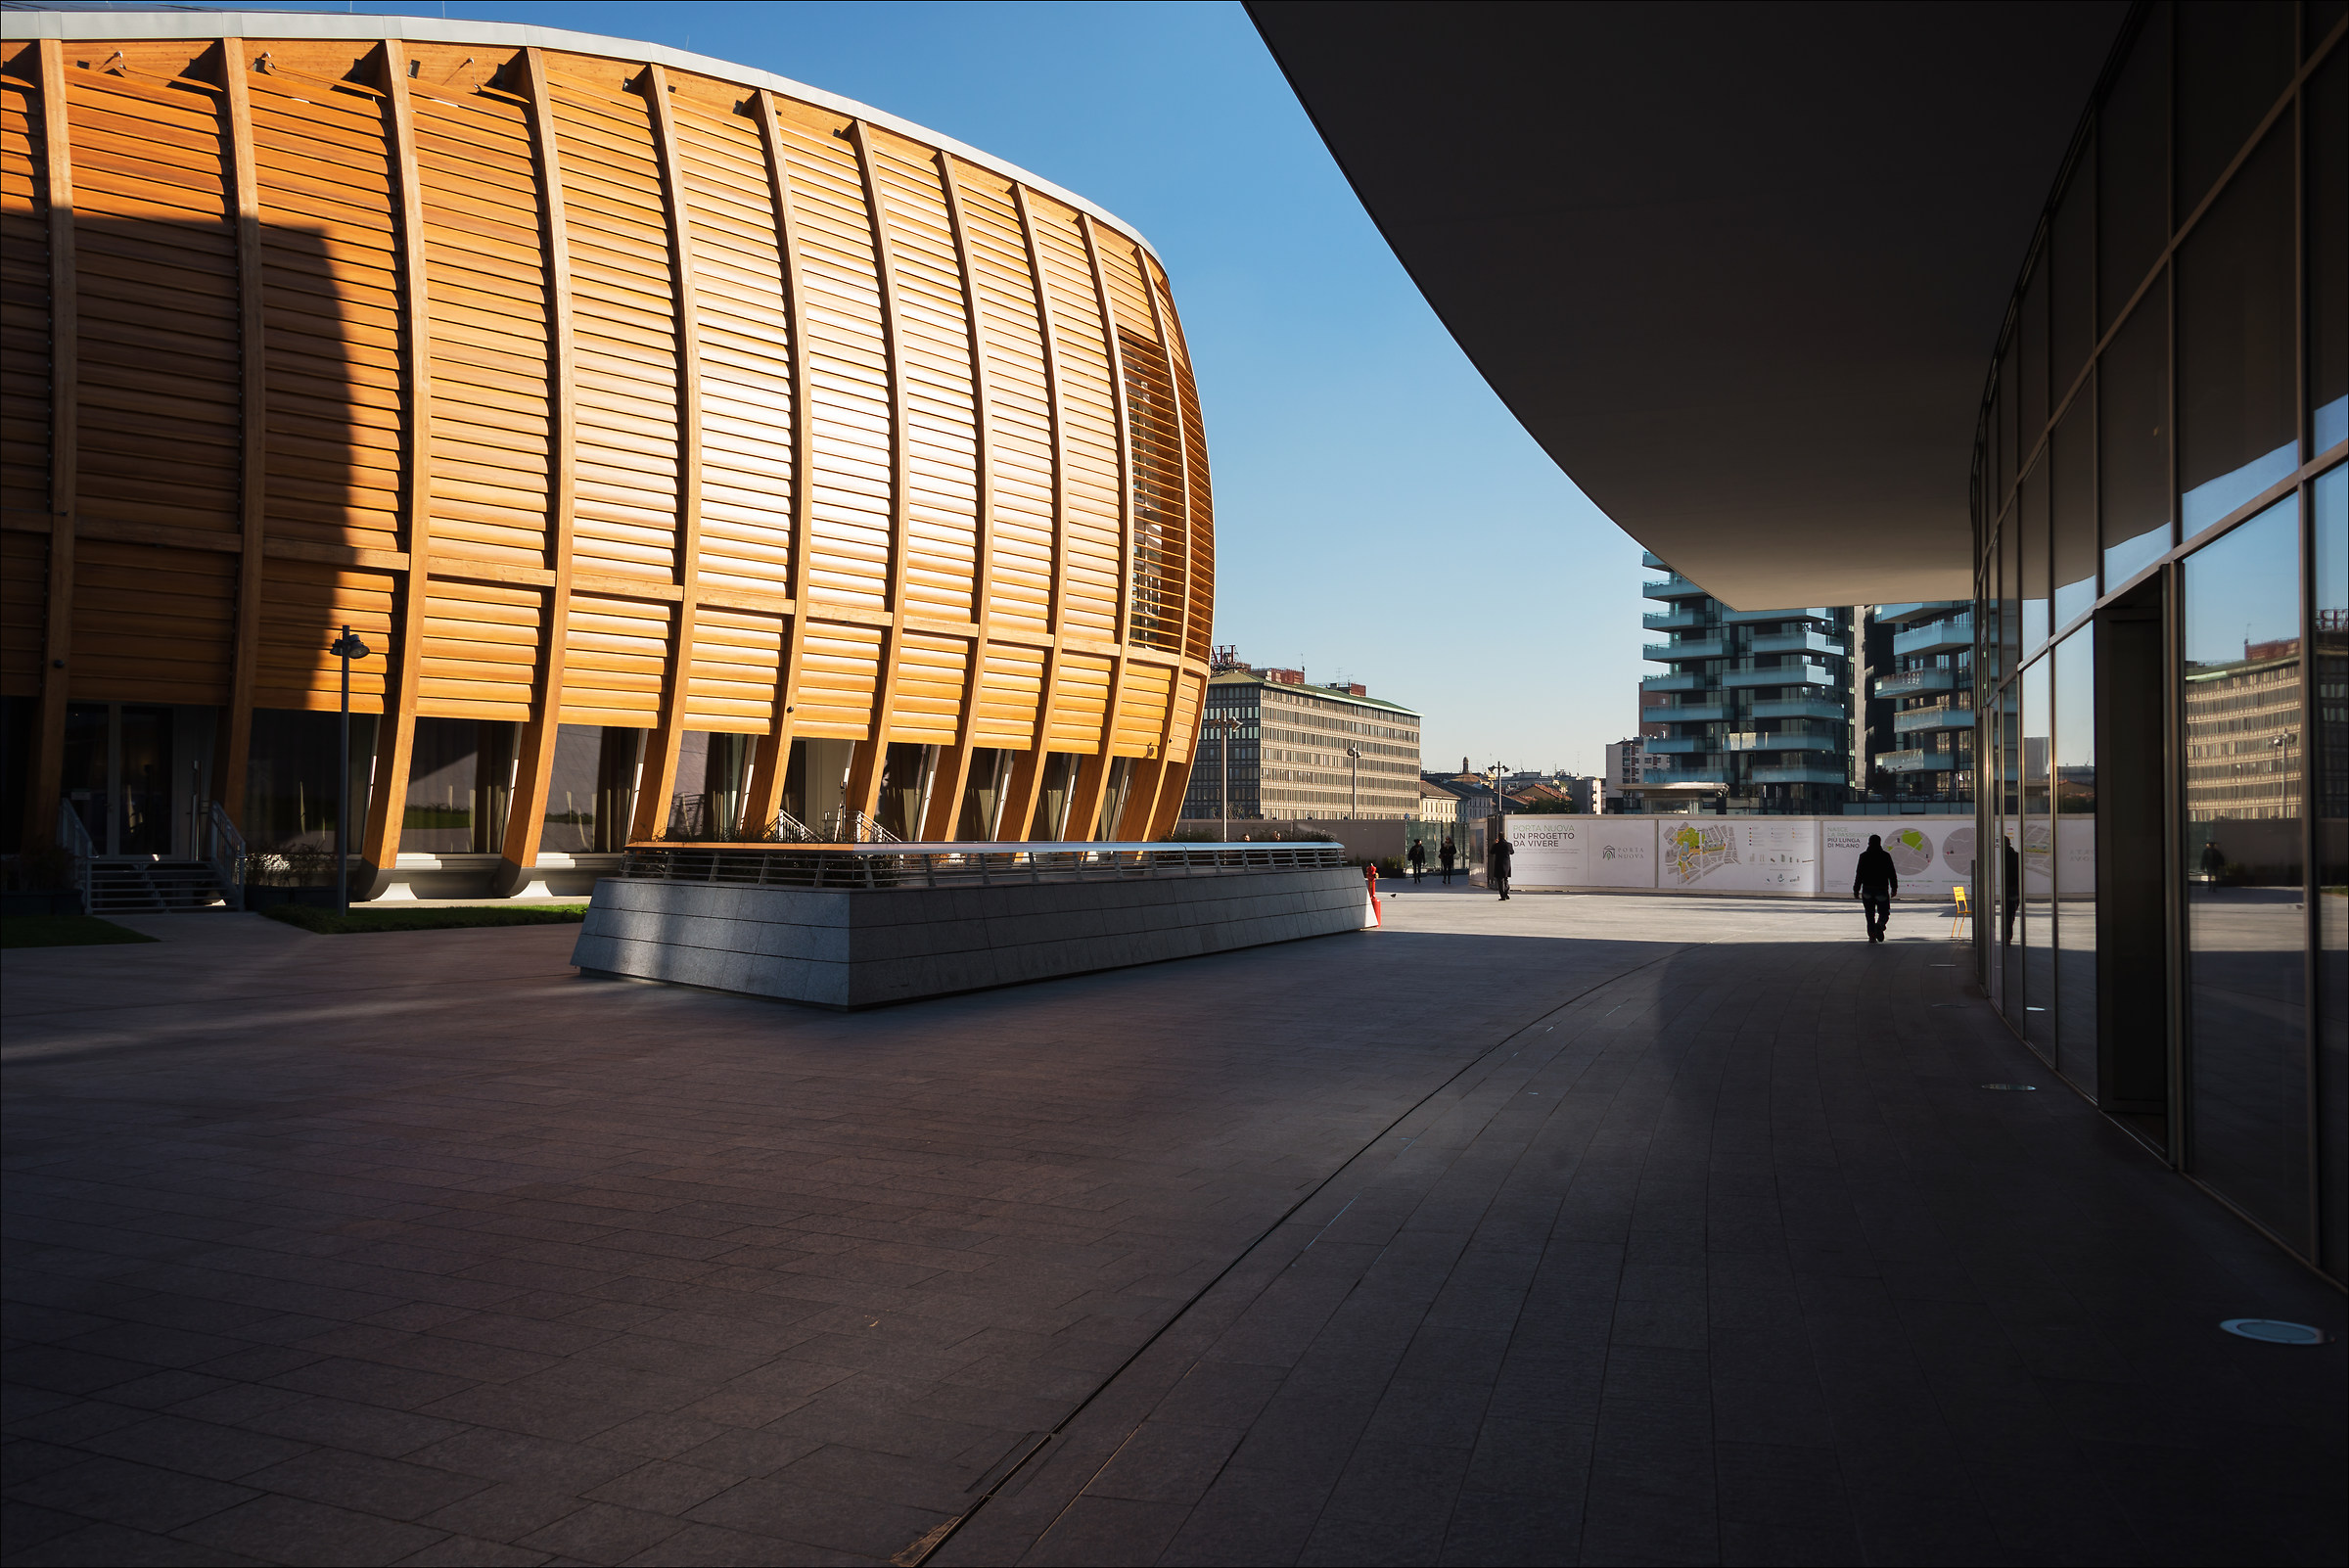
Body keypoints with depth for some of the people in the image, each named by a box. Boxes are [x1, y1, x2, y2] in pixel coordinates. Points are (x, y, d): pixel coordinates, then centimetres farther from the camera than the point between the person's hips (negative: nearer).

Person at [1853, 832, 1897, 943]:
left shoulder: (1863, 856, 0)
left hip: (1867, 889, 1)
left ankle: (1872, 935, 1)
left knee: (1870, 915, 9)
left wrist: (1856, 890, 3)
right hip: (1882, 889, -1)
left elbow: (1859, 874, -1)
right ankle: (1880, 925, -23)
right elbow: (1892, 874, 1)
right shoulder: (1885, 856, -1)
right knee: (1884, 913, 7)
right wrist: (1894, 888, 10)